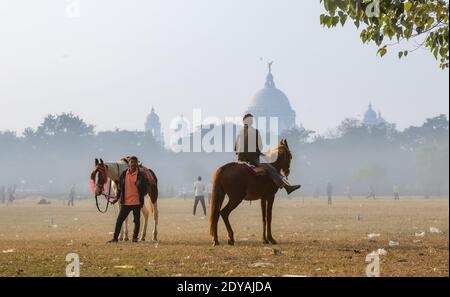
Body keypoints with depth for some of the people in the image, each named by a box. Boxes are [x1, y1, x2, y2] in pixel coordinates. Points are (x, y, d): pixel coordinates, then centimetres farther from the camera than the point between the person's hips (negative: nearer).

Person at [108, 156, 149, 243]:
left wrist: (141, 198, -13)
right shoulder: (124, 174, 4)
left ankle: (135, 237, 17)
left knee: (137, 220, 5)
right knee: (119, 220, 1)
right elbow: (120, 187, 11)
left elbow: (145, 188, -2)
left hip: (136, 202, -2)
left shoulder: (141, 175, -4)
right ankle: (115, 237, 7)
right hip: (125, 202, 2)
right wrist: (118, 198, 5)